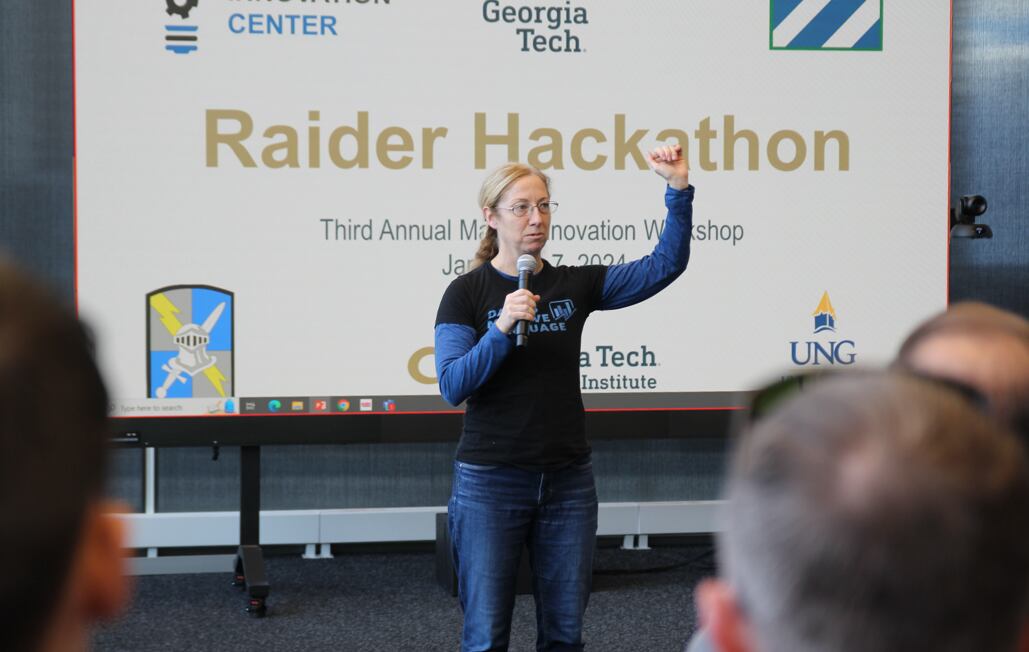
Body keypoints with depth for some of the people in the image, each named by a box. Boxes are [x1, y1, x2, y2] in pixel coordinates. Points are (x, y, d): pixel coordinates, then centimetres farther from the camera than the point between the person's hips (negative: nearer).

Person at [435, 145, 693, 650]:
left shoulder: (575, 284, 5)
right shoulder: (467, 293, -4)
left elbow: (664, 266, -2)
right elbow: (452, 386, -13)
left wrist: (678, 188, -14)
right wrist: (502, 328, -26)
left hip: (567, 482, 4)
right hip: (491, 482, -4)